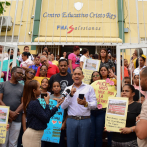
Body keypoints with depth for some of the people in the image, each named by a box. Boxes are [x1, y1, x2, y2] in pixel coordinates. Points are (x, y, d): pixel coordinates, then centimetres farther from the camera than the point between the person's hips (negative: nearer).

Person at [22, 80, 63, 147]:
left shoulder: (34, 102, 6)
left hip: (35, 134, 9)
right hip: (32, 135, -9)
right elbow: (46, 118, -17)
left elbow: (46, 115, 12)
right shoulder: (34, 103, -22)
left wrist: (57, 105, 14)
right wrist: (47, 103, -13)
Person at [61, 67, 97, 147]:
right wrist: (70, 95, -11)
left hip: (85, 120, -1)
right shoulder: (67, 89, 10)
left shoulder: (89, 88, 6)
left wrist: (86, 104, -22)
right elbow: (63, 106, 3)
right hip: (71, 120, 2)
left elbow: (94, 104, -1)